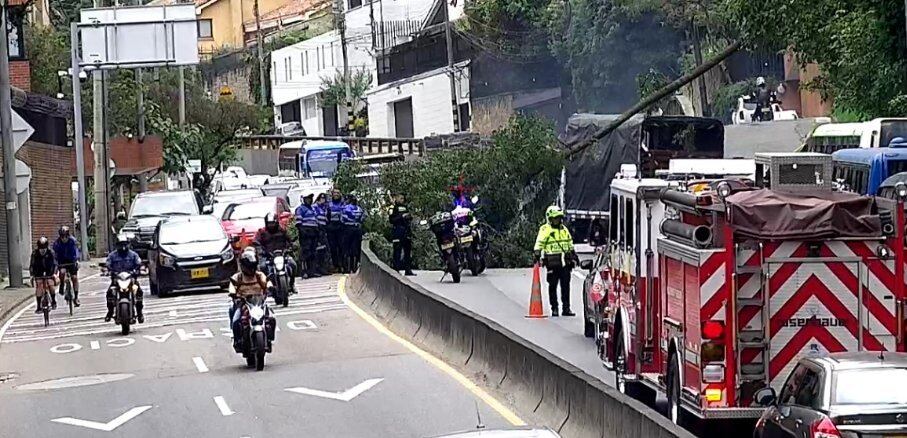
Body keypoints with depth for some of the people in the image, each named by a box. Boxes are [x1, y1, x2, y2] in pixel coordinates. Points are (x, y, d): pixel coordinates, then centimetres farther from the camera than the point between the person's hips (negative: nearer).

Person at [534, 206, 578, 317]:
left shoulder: (564, 229, 17)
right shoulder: (545, 229, -2)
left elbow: (570, 244, 25)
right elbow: (539, 244, -6)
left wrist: (573, 256, 25)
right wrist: (537, 256, -15)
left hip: (565, 263, 5)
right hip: (552, 263, -5)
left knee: (565, 286, 4)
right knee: (553, 286, 0)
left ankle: (566, 308, 8)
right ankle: (554, 309, 4)